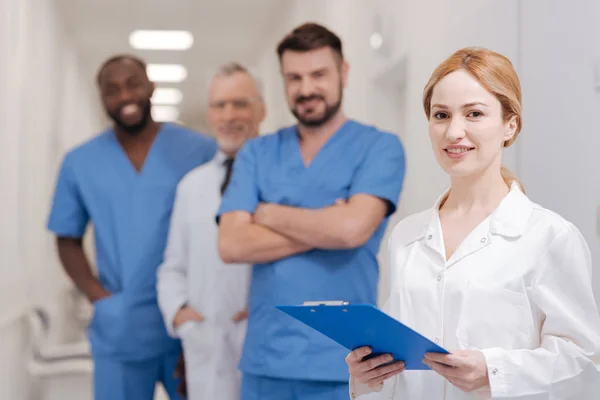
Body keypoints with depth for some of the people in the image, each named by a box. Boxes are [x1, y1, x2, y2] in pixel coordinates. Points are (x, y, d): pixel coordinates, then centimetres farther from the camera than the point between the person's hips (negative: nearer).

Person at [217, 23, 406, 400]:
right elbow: (232, 245, -4)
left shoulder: (379, 147, -2)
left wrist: (269, 214, -4)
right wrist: (325, 227, -12)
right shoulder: (256, 153, 8)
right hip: (265, 360, 3)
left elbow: (353, 228, -19)